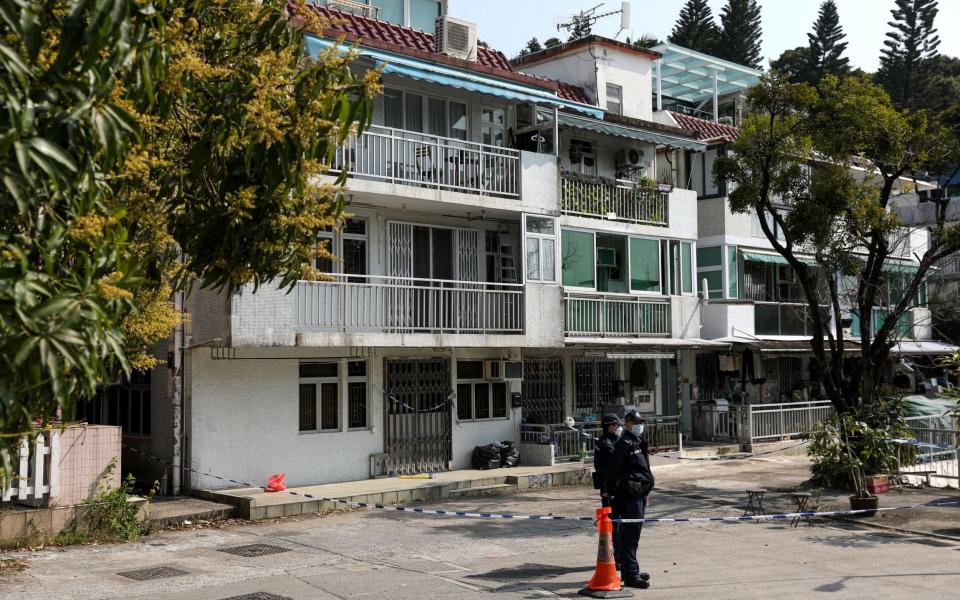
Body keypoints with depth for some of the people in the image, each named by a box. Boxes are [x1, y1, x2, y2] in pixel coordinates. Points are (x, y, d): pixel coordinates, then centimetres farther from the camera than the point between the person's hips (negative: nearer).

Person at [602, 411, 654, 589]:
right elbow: (612, 467, -15)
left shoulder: (638, 442, 18)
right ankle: (631, 576, -8)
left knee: (632, 533, 16)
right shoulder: (624, 444, -13)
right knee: (630, 535, -9)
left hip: (639, 494, 10)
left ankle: (630, 570, 26)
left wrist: (646, 492, 25)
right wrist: (608, 490, -10)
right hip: (629, 495, -10)